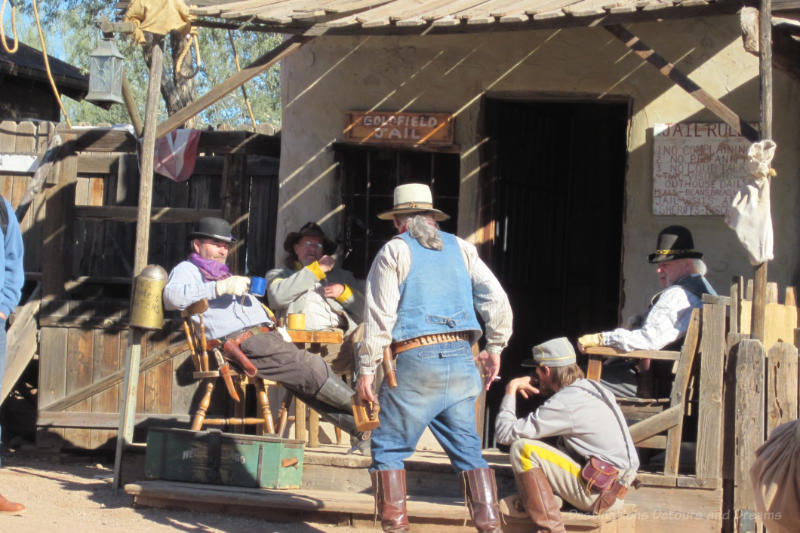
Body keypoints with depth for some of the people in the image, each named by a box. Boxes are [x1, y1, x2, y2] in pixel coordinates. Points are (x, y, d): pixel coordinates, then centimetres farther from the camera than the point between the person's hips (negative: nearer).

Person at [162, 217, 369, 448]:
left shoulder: (225, 276, 37)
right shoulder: (187, 270, 9)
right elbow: (172, 297, -13)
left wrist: (276, 329, 19)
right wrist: (221, 287, -18)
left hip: (265, 333, 8)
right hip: (242, 341, -8)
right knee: (312, 368, -19)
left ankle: (358, 424, -19)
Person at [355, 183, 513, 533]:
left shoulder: (395, 251, 3)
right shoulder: (461, 248, 15)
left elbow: (379, 315, -4)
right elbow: (496, 300, 8)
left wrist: (366, 369, -3)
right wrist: (494, 348, 17)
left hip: (416, 361, -4)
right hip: (461, 359, 4)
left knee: (389, 447, 4)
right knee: (467, 448, 9)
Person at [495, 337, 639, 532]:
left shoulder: (564, 404, -16)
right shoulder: (594, 388, 11)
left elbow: (505, 433, -13)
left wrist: (511, 390, -1)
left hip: (597, 493, -9)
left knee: (522, 449, -13)